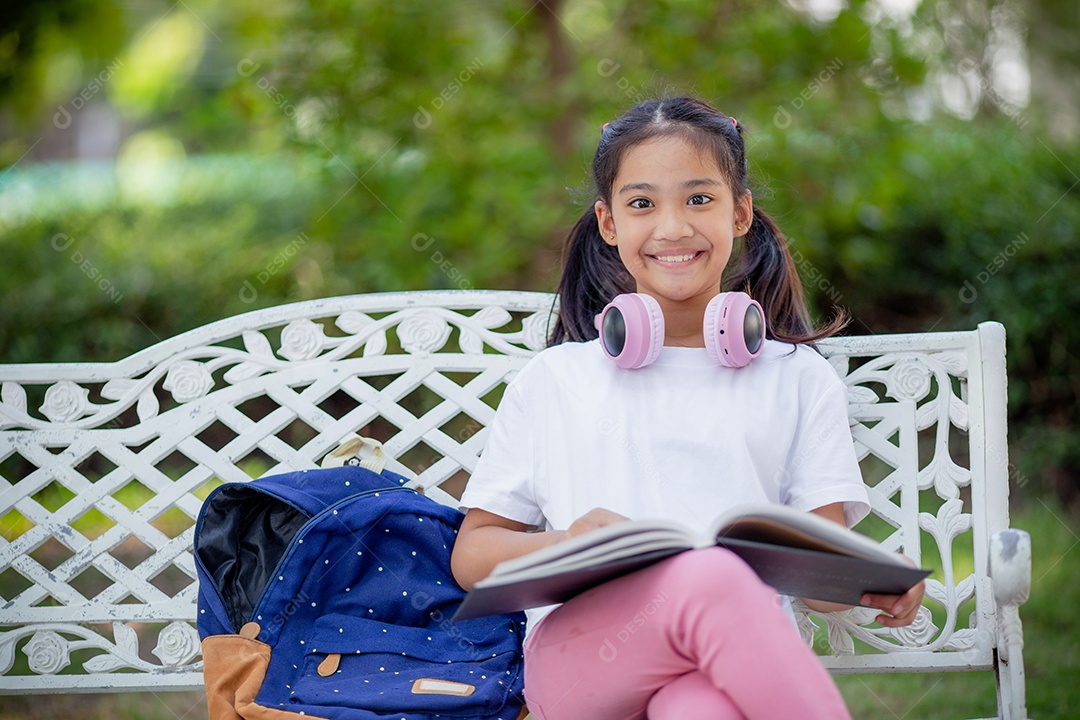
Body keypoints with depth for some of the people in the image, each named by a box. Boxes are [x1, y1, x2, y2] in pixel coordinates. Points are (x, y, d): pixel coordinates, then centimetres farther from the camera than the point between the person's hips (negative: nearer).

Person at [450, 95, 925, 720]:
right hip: (577, 651, 1)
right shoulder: (553, 381, 20)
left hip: (741, 653, -1)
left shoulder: (798, 380, 20)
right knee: (711, 578, -36)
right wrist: (568, 545, -6)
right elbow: (472, 555, 17)